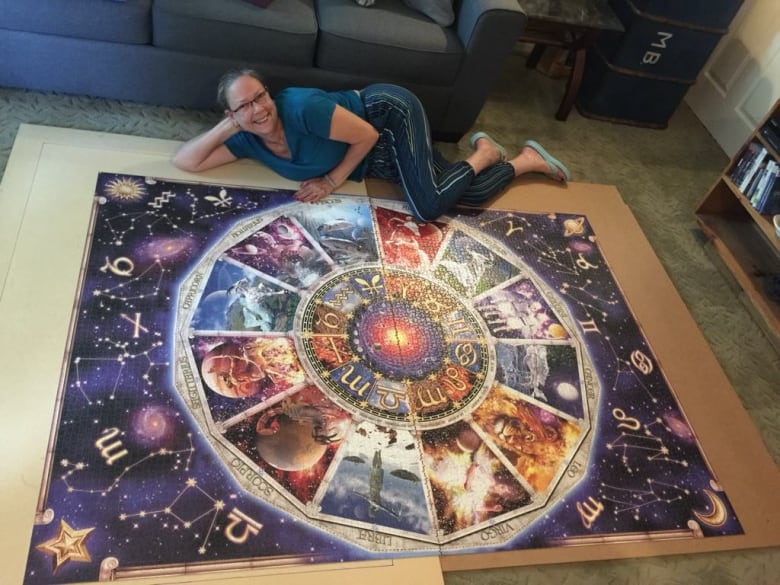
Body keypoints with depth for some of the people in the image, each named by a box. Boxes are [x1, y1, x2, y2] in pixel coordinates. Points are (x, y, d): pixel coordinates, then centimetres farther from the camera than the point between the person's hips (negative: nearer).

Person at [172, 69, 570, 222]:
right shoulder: (248, 141, -10)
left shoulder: (302, 108, -31)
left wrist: (333, 181, -20)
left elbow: (368, 135, -24)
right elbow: (184, 161, -11)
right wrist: (227, 126, -23)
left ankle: (484, 156, 4)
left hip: (389, 111, -6)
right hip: (378, 161, 6)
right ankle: (526, 160, 28)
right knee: (471, 194, 3)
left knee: (429, 207, -25)